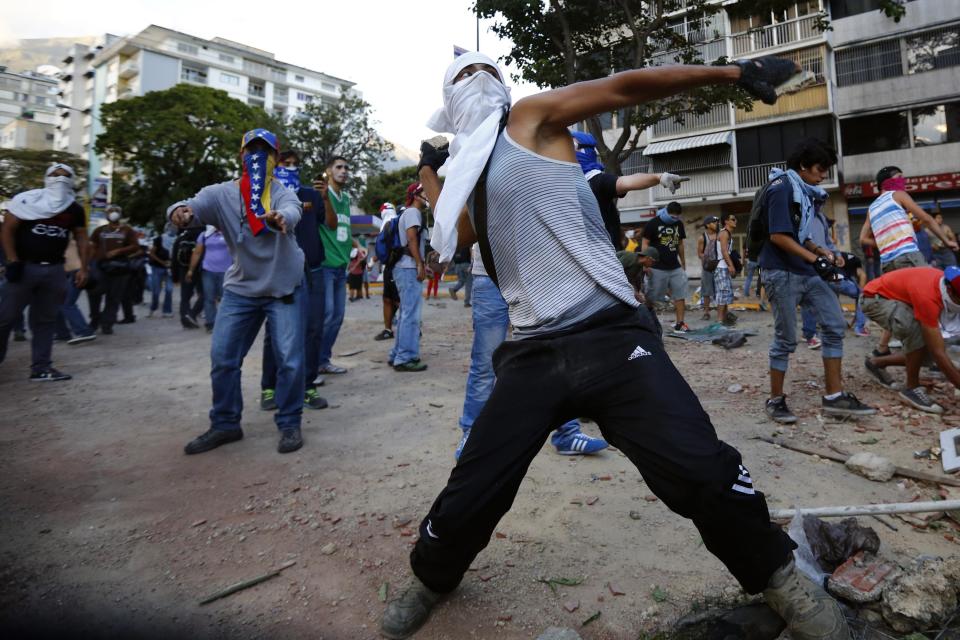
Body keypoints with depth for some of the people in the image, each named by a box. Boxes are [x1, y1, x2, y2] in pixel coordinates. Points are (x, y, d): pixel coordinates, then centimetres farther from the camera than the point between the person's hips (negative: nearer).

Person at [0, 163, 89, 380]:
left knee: (45, 320, 7)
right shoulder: (28, 200, -4)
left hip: (54, 270, 4)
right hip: (25, 267, -3)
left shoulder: (75, 209, 8)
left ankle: (41, 368, 12)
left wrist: (83, 267, 4)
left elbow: (81, 238, 13)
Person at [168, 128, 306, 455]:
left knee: (290, 358, -6)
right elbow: (196, 204, -24)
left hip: (285, 288, -2)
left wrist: (280, 218, -58)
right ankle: (225, 424, 21)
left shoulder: (282, 193, -11)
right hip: (241, 288, 3)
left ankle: (289, 424, 12)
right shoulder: (222, 194, -5)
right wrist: (181, 211, -49)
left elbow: (292, 211, -34)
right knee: (222, 357, 4)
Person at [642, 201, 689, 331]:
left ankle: (679, 323, 8)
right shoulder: (653, 223, -7)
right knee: (652, 297, 1)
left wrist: (683, 261, 19)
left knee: (680, 295, 2)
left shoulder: (679, 224, 10)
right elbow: (645, 244, -7)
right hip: (658, 268, -5)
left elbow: (680, 243, 19)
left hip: (675, 267, 5)